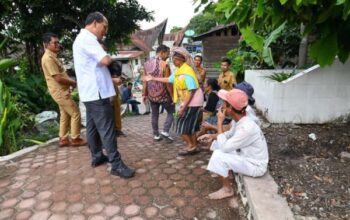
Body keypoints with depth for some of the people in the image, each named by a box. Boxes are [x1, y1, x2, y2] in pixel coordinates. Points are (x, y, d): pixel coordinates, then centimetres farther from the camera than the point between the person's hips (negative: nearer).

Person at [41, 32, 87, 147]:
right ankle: (75, 139, 5)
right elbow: (58, 78, -23)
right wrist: (73, 83, -10)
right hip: (60, 92, -10)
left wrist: (70, 82, 4)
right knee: (75, 113, -5)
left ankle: (63, 139, 21)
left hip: (62, 91, 10)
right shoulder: (48, 58, -18)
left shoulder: (53, 56, 15)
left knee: (65, 115, 14)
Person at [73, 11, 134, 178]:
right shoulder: (87, 38, -13)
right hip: (96, 92, -11)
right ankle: (116, 165, -4)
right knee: (107, 129, -9)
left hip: (90, 92, 11)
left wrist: (112, 79, 17)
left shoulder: (83, 39, 21)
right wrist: (109, 57, -1)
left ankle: (96, 157, 26)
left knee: (93, 126, 15)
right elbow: (105, 60, -25)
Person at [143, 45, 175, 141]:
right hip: (163, 95, -5)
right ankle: (165, 131, 5)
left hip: (151, 95, 6)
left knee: (154, 115, 16)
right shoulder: (164, 64, -16)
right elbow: (168, 83, -16)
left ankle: (156, 135, 24)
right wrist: (172, 96, -9)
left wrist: (145, 94, 15)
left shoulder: (147, 64, 3)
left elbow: (145, 81, 7)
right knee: (171, 112, 14)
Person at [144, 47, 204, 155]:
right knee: (190, 125, 14)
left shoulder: (187, 71, -20)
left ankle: (190, 146, 10)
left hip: (192, 103, -9)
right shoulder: (179, 70, 10)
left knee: (182, 125, -2)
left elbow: (192, 90, -24)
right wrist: (153, 78, 21)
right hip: (188, 102, 9)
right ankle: (194, 146, 24)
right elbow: (169, 79, 22)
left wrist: (183, 107, -23)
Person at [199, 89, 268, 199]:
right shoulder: (240, 120, -5)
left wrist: (219, 122, -24)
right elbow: (230, 134, 15)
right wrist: (212, 136, -1)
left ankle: (227, 189, -3)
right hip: (246, 156, 9)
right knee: (217, 143, 8)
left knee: (218, 155, -24)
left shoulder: (246, 128, -33)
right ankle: (224, 173, 22)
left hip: (255, 166, -9)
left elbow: (224, 147, -28)